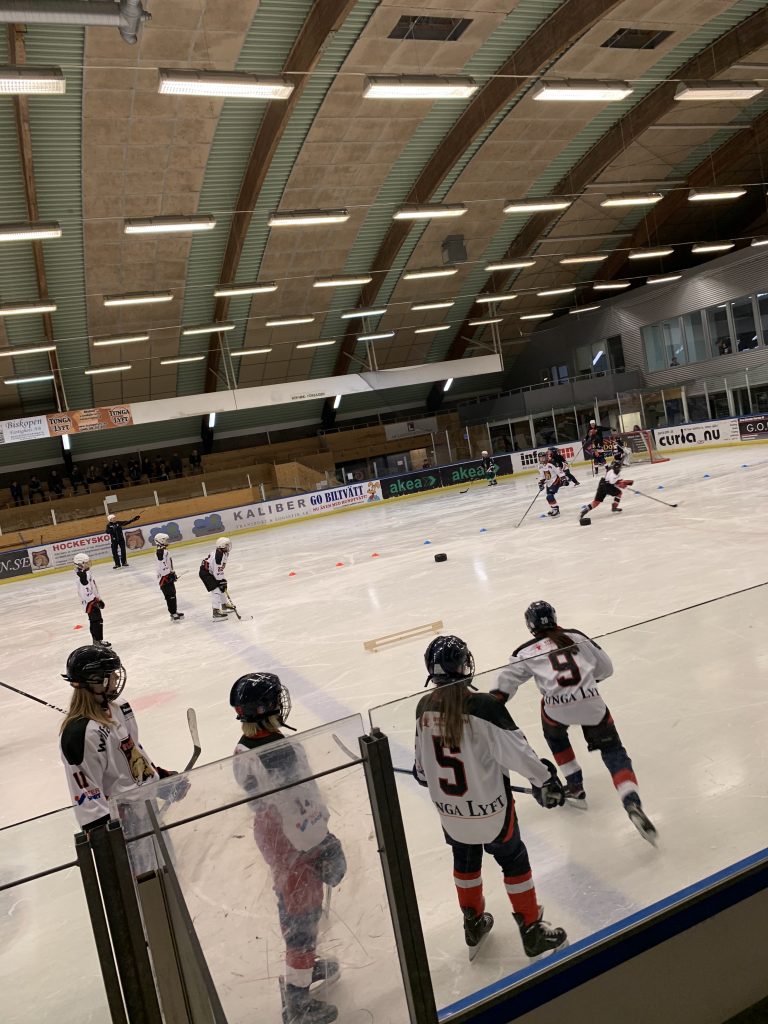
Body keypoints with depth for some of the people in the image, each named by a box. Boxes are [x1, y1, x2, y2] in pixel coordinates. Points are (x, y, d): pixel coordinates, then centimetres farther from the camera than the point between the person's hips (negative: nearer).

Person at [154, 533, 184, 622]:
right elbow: (163, 566, -26)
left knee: (173, 593, 18)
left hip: (168, 576, 10)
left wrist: (172, 573, 22)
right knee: (170, 596, -7)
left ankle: (175, 611, 30)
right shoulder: (161, 552, -21)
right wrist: (170, 574, -21)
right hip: (164, 578, -10)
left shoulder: (165, 551, 12)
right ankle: (173, 614, -4)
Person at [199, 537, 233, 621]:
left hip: (211, 572, 10)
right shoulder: (218, 556, -30)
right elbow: (217, 572, -27)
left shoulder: (223, 552, 0)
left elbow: (220, 568, 13)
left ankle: (225, 605, 34)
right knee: (216, 590, -15)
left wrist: (223, 580, 14)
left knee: (222, 588, 18)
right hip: (205, 573, -10)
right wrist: (221, 582, -18)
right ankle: (216, 612, -15)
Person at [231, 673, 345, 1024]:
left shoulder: (242, 751, -6)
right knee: (302, 913, 10)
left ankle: (303, 966, 50)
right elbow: (301, 813, -28)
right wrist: (325, 849, -16)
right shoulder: (282, 753, -34)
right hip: (294, 847, -8)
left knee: (291, 905, 27)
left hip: (269, 834, 8)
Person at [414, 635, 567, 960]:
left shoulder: (425, 708, -11)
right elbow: (517, 751, -20)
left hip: (449, 810, 5)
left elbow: (422, 761, 4)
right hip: (489, 808, -4)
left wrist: (422, 774, 25)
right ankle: (532, 931, 29)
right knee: (513, 861, 17)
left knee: (465, 860, 26)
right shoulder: (484, 706, -28)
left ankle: (474, 923, 42)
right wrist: (546, 780, -5)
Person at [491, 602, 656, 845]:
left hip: (557, 707, -1)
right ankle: (632, 803, -10)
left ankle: (575, 785, 33)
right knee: (613, 751, 12)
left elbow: (503, 688, 5)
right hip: (591, 702, 1)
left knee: (555, 735, 33)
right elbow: (605, 668, 23)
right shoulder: (576, 637, 18)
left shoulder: (526, 652, 13)